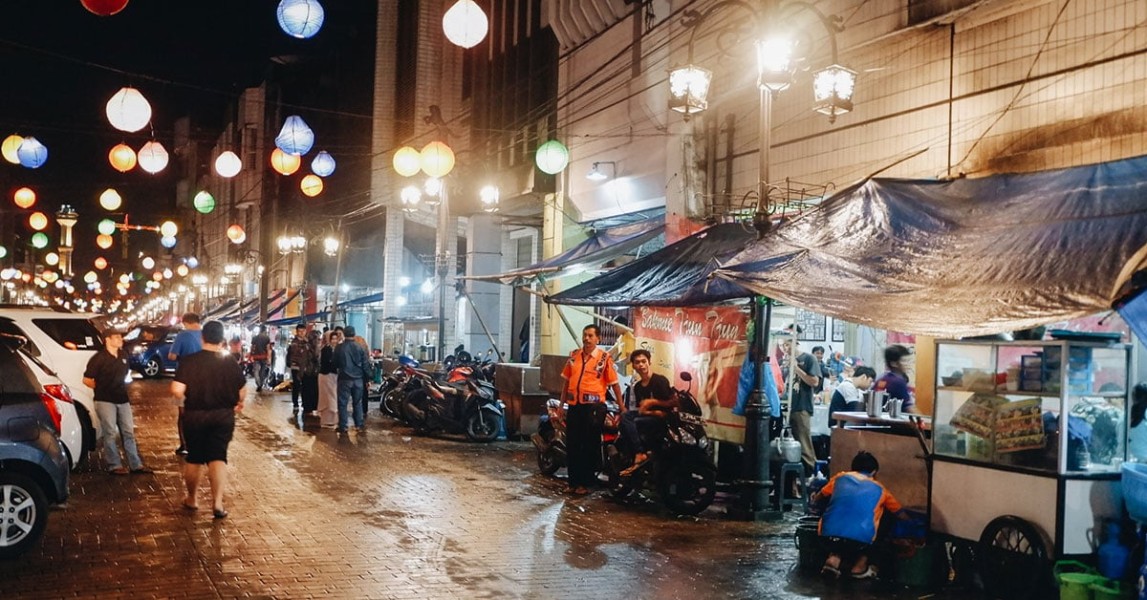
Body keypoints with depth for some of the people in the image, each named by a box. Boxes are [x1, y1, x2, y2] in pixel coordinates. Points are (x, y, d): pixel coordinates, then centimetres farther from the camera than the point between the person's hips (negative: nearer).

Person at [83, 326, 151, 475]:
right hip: (105, 401, -6)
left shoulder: (123, 355, 8)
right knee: (110, 433, -1)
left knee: (129, 432, 8)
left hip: (122, 399, 6)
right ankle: (114, 465, 6)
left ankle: (135, 464, 13)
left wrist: (121, 388, 11)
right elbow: (87, 380, -9)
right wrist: (101, 389, 0)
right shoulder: (99, 358, -11)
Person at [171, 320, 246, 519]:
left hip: (195, 415, 0)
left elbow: (177, 389, -18)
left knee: (194, 458, 16)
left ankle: (192, 499, 31)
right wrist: (237, 403, 24)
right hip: (223, 416, 0)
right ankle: (217, 502, -10)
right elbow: (242, 392, 2)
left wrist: (188, 399, 4)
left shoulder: (188, 361, -12)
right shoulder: (231, 364, -6)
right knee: (218, 457, 2)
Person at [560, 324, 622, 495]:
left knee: (589, 446, 1)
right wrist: (561, 404, 14)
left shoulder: (604, 358, -4)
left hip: (593, 406, -5)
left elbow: (614, 384, -3)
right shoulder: (574, 356, 10)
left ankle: (585, 482, 8)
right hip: (574, 405, 5)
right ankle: (573, 481, 18)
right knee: (572, 444, 9)